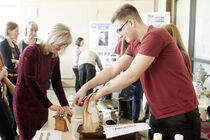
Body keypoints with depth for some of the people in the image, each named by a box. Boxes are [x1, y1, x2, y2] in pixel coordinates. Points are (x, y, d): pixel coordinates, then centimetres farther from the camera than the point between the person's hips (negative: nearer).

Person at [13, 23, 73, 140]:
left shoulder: (55, 57, 3)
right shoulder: (31, 51, -19)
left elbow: (57, 83, 3)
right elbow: (31, 82, -25)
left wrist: (65, 105, -8)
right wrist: (49, 105, -27)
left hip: (41, 103, 7)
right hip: (25, 103, -6)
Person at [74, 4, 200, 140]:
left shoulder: (155, 35, -20)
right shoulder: (135, 46, 9)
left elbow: (131, 76, -23)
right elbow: (113, 70, 10)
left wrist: (100, 92, -11)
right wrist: (85, 87, 1)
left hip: (181, 115, -8)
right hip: (158, 115, 8)